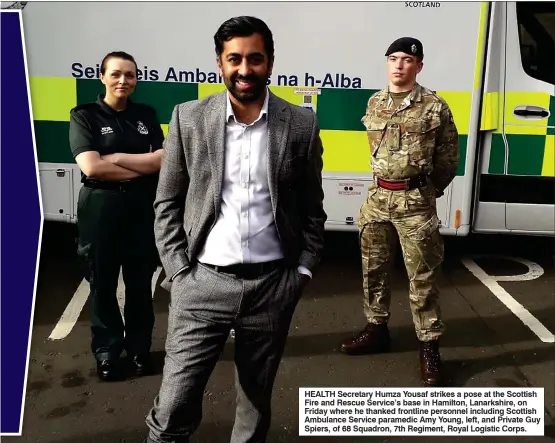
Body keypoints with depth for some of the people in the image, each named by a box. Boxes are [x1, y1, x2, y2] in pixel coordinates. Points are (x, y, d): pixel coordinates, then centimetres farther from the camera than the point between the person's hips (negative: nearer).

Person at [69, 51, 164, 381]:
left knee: (140, 280, 10)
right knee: (103, 282, 8)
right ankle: (107, 350, 24)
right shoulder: (85, 116, -2)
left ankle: (139, 346, 27)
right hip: (101, 208, -2)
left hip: (142, 206, 2)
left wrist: (116, 158, -12)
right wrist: (143, 168, -10)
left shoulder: (146, 115, 7)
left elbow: (164, 159, -5)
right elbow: (91, 166, -15)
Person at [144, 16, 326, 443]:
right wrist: (179, 271, -3)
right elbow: (167, 205, 3)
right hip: (202, 283, 0)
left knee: (257, 400, 17)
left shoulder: (301, 125, 0)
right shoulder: (188, 118, 0)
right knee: (174, 408, 1)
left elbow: (312, 210, 6)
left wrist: (302, 273, 1)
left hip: (273, 285, 1)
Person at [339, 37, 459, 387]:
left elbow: (449, 157, 3)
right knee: (373, 268, 14)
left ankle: (429, 346, 11)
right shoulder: (375, 104, 9)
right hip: (378, 197, 5)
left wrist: (428, 190, 8)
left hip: (415, 202, -5)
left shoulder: (434, 107, -5)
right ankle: (377, 329, 30)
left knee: (422, 278, 0)